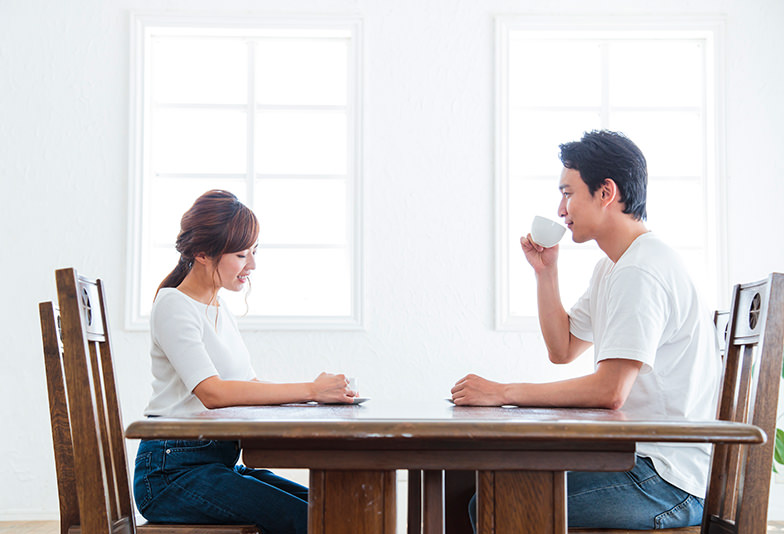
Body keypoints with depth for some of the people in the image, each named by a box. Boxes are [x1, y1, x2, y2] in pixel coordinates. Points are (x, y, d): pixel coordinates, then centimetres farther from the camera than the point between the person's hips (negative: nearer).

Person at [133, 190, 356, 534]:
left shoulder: (220, 312, 18)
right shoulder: (173, 306, -9)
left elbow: (249, 387, 14)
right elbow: (212, 392, -22)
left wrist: (324, 390, -3)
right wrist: (310, 390, -23)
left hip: (219, 463, 8)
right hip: (173, 471, -8)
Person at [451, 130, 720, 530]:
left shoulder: (640, 272, -17)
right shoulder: (612, 268, 17)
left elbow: (609, 390, -25)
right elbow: (562, 350, 21)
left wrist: (503, 392, -21)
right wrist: (545, 271, 11)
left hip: (667, 482, -10)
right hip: (637, 457, 10)